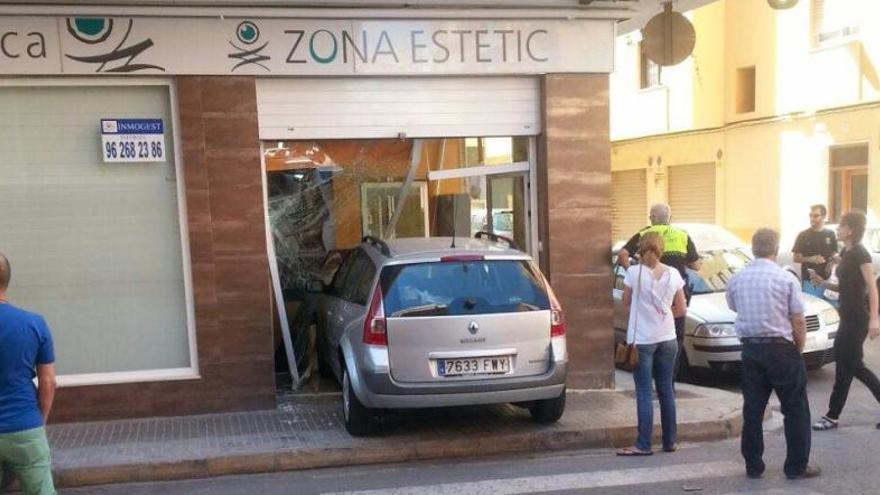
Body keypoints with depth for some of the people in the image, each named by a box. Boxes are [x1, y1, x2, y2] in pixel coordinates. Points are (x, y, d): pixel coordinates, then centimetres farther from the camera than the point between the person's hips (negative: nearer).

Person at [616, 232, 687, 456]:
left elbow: (626, 302, 3)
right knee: (666, 390, 12)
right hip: (667, 339, 4)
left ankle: (644, 445, 0)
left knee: (644, 393, -1)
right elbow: (681, 309, 5)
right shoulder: (673, 274, 0)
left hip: (642, 340, -4)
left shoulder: (634, 272, -11)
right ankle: (669, 441, 19)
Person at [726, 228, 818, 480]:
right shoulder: (786, 279, -10)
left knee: (753, 410, 10)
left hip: (750, 348, 4)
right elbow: (798, 321, -8)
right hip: (781, 348, -4)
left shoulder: (737, 279, 1)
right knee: (795, 410, 8)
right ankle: (797, 466, 13)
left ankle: (753, 466, 15)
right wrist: (799, 348, 5)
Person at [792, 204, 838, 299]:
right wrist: (809, 259, -20)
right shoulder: (803, 235, -2)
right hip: (808, 279, -2)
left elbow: (834, 254, 14)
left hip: (826, 279, 2)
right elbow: (796, 258, -2)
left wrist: (831, 262, -8)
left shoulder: (830, 234, 5)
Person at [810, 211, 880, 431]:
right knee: (853, 365, 12)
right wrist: (824, 283, 4)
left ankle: (832, 416, 8)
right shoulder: (846, 253, 12)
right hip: (849, 316, 9)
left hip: (858, 318, -9)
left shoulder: (860, 254, -15)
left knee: (845, 366, -1)